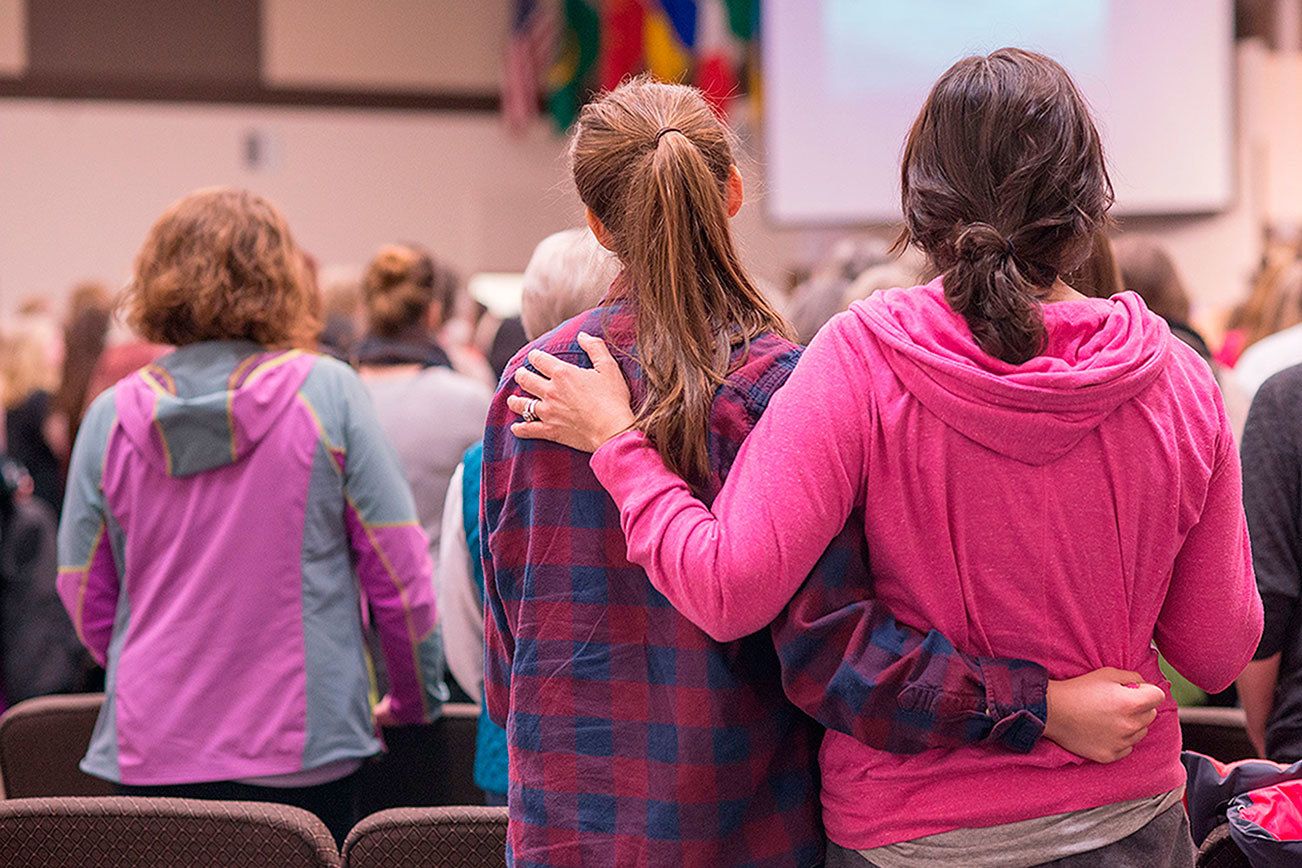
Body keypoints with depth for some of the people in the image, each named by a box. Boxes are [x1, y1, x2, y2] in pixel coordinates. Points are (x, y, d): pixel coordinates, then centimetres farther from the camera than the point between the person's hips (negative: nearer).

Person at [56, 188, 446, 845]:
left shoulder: (113, 414, 2)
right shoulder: (325, 392, -5)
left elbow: (85, 598, 7)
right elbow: (398, 569, -4)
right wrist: (416, 697, 11)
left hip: (150, 754, 3)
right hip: (300, 748, -2)